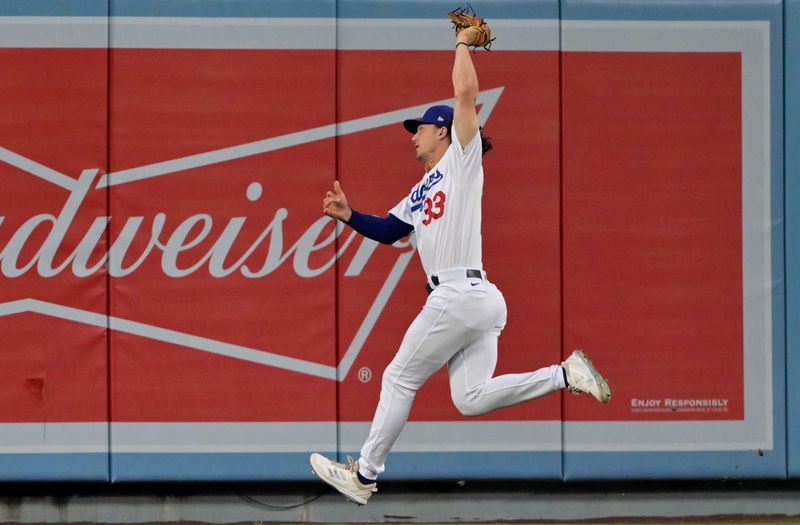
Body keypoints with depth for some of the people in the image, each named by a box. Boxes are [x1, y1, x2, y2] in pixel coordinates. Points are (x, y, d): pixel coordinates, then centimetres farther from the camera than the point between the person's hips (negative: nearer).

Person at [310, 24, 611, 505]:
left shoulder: (462, 159, 2)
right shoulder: (420, 195, 27)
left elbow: (467, 91, -8)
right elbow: (387, 231, 29)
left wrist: (463, 44, 4)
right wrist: (349, 215, 14)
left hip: (460, 295, -9)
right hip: (480, 299, 9)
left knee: (400, 379, 0)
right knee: (471, 399, -2)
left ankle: (363, 476, 8)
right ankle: (566, 374, -4)